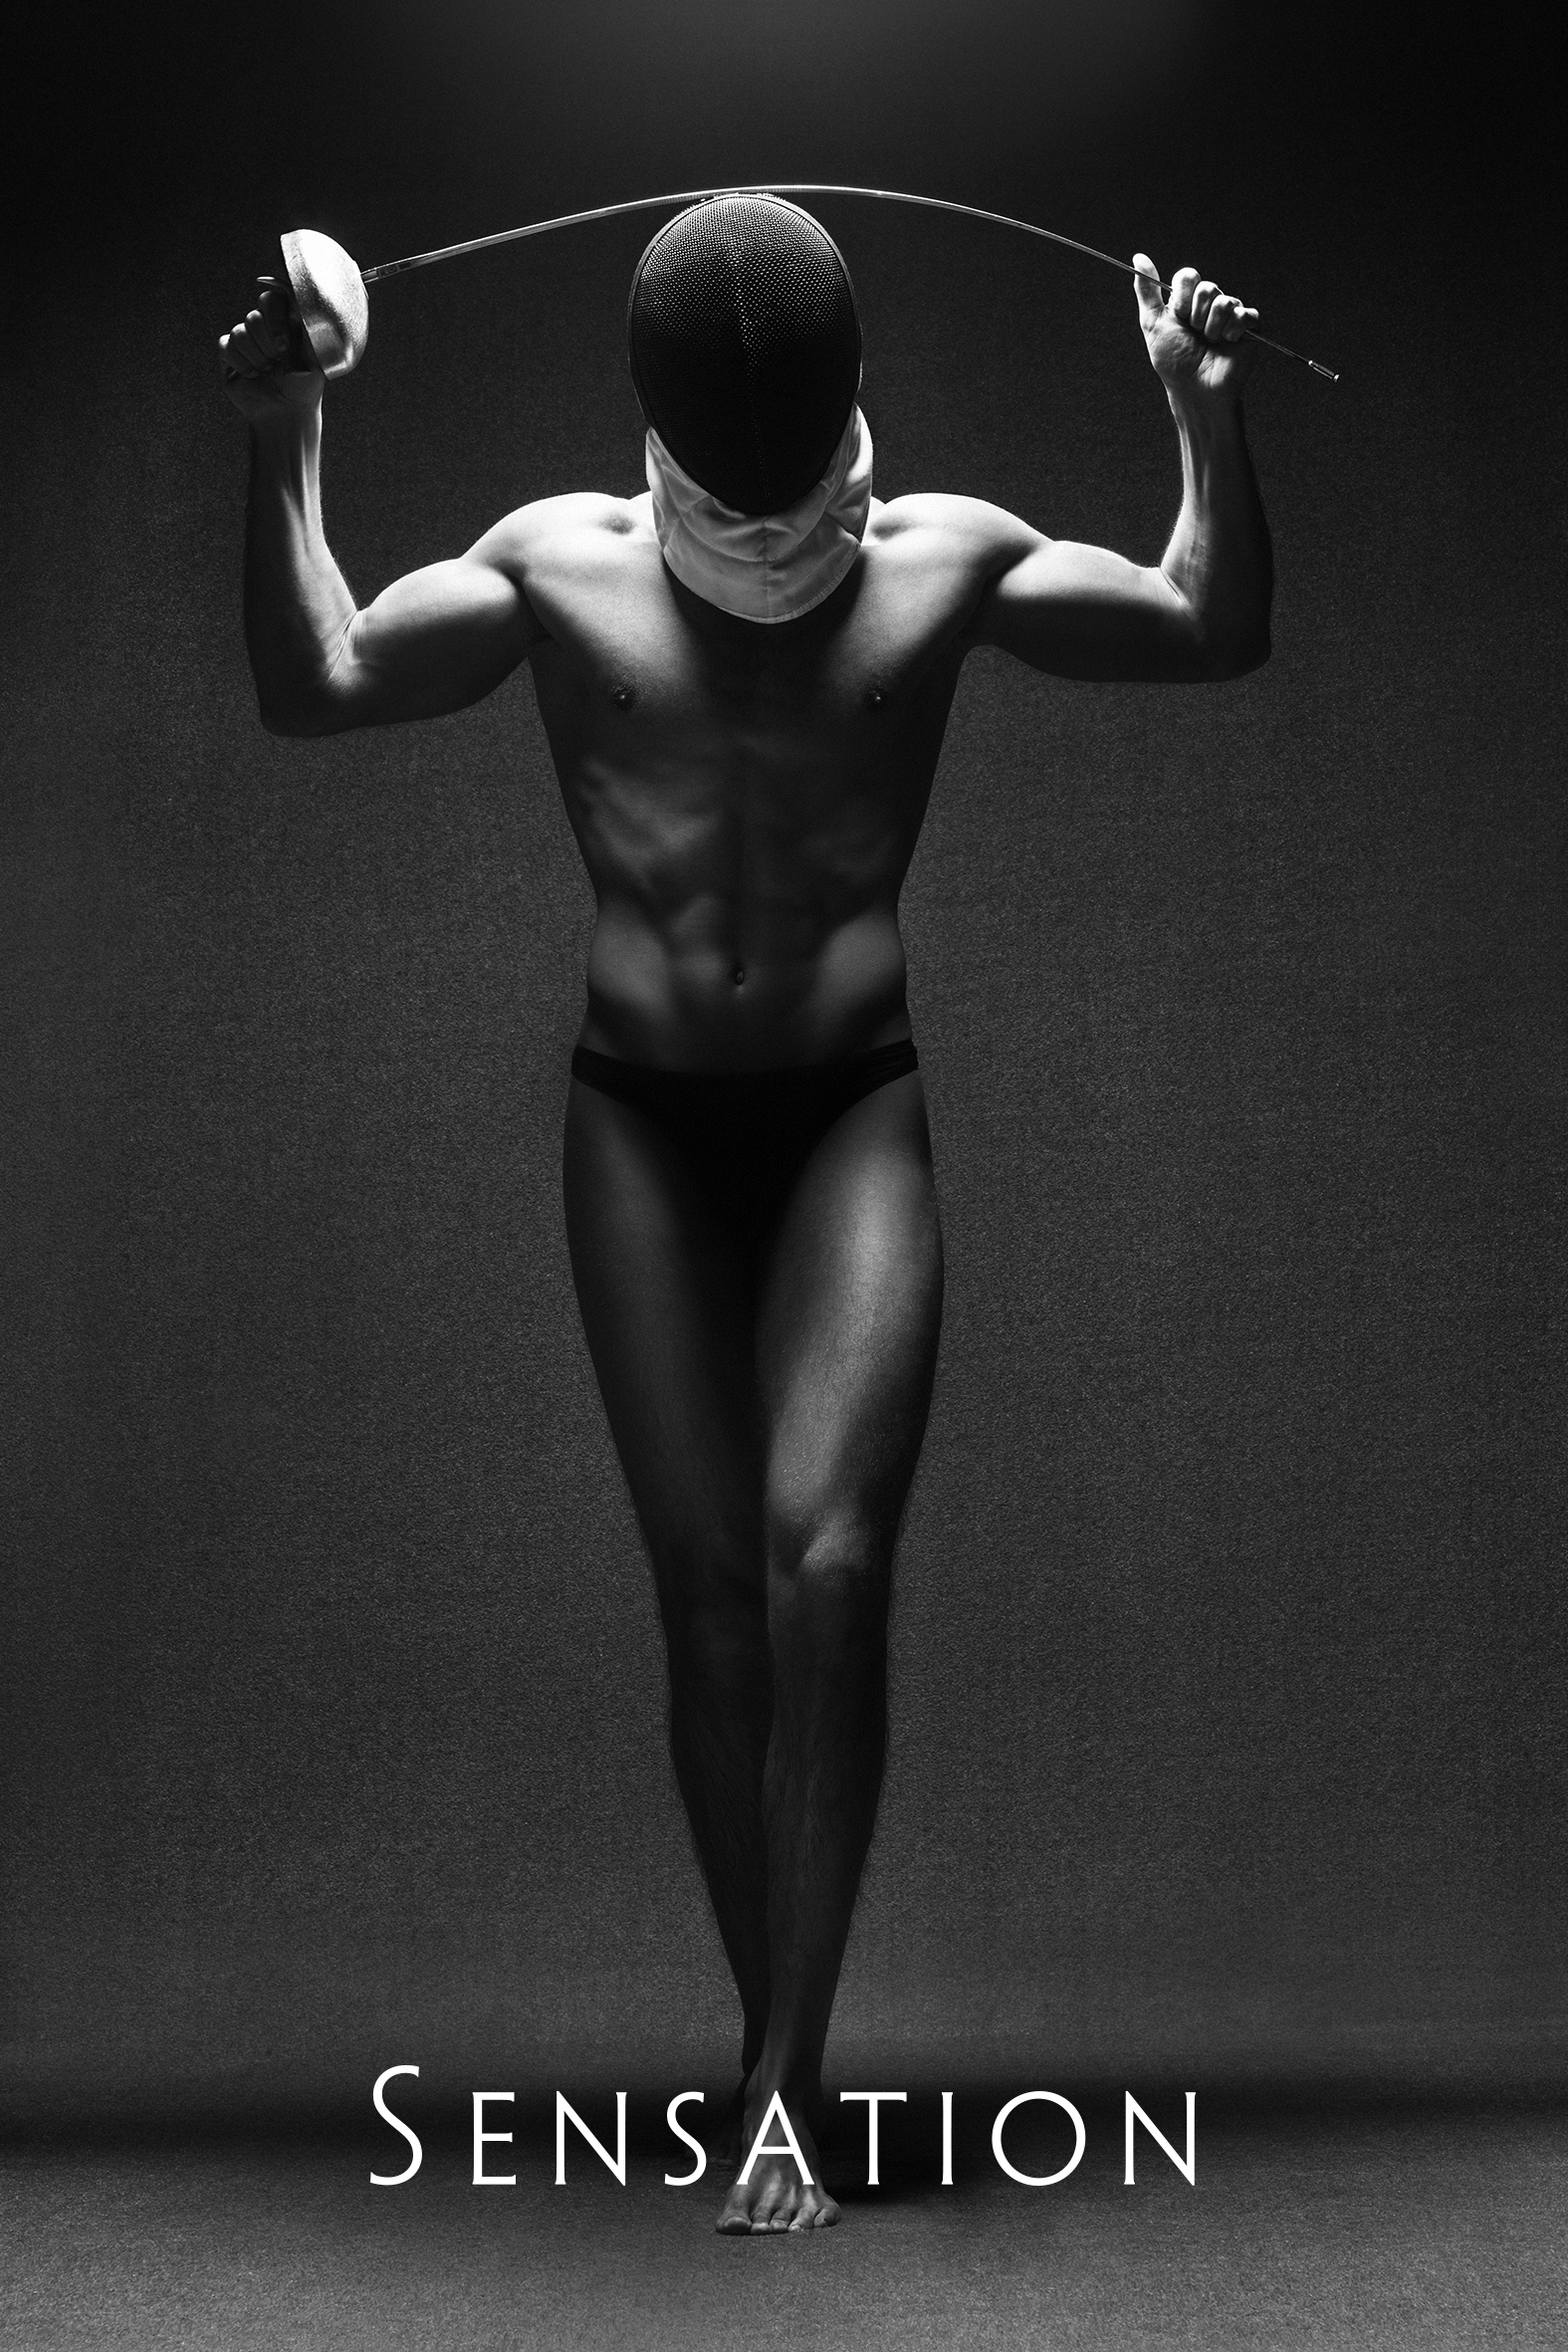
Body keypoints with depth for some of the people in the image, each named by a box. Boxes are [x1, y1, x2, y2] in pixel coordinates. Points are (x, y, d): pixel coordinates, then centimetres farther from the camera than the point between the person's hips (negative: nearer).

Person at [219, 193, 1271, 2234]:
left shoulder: (945, 561, 0)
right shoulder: (559, 565, 0)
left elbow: (1218, 632, 5)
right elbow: (311, 687, 3)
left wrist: (1211, 428, -10)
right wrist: (281, 452, -7)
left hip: (856, 1112, -1)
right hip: (644, 1121, 1)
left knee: (827, 1557, -19)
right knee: (711, 1591, -1)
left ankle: (785, 2080, -10)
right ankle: (780, 2051, 14)